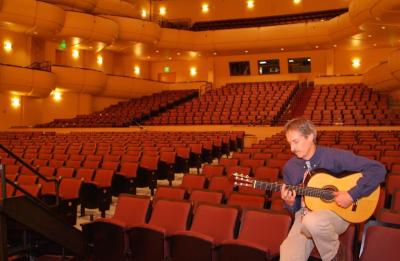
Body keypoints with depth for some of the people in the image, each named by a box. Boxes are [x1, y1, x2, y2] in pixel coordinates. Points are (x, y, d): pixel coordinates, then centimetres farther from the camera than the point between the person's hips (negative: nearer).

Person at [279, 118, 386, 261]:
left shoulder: (334, 156, -12)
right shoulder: (289, 167, 2)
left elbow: (377, 169, -16)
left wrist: (352, 195, -21)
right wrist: (290, 203, -12)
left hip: (336, 211, -3)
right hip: (305, 213, 3)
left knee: (311, 221, -38)